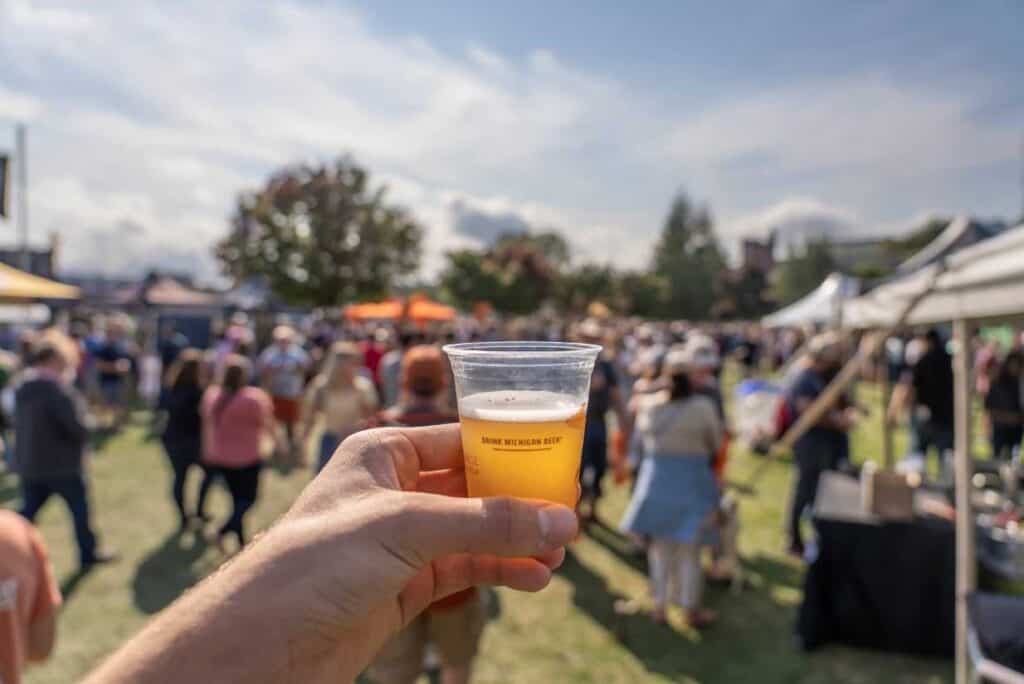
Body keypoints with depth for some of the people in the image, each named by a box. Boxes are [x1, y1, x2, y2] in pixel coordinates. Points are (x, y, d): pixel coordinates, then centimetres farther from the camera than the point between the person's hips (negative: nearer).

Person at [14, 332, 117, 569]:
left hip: (29, 464, 7)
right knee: (80, 509, 11)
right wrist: (84, 434, -1)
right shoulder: (59, 389, -21)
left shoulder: (23, 388, 6)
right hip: (62, 464, -7)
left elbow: (19, 424, 13)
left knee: (27, 513, 13)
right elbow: (77, 427, -21)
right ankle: (89, 553, 25)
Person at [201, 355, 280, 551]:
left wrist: (208, 450, 16)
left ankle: (241, 539, 24)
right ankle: (224, 531, -10)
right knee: (248, 499, 9)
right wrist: (278, 441, 8)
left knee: (237, 497, 19)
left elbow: (207, 424, 6)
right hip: (246, 457, -6)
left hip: (219, 457, 6)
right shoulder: (254, 397, -17)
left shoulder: (211, 394, -1)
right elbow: (267, 424, -9)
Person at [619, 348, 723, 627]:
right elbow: (716, 444, -2)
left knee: (660, 545, 17)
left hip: (657, 479, 2)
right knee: (689, 549, 11)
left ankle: (660, 604, 25)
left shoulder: (649, 404, -8)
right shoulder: (704, 407, -14)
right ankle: (691, 609, 22)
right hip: (692, 480, -2)